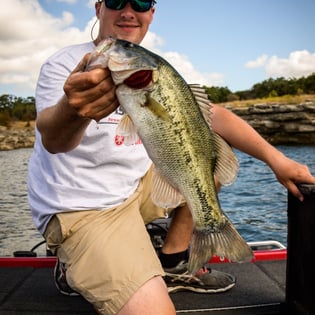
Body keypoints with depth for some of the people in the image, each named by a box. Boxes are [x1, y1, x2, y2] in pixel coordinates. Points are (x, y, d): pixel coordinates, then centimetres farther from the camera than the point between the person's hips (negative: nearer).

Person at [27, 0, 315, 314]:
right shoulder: (64, 64, -12)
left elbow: (211, 114, 5)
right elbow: (52, 140, -31)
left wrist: (275, 158, -5)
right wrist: (72, 110, -56)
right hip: (80, 208, -7)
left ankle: (173, 264, 8)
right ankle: (76, 269, 6)